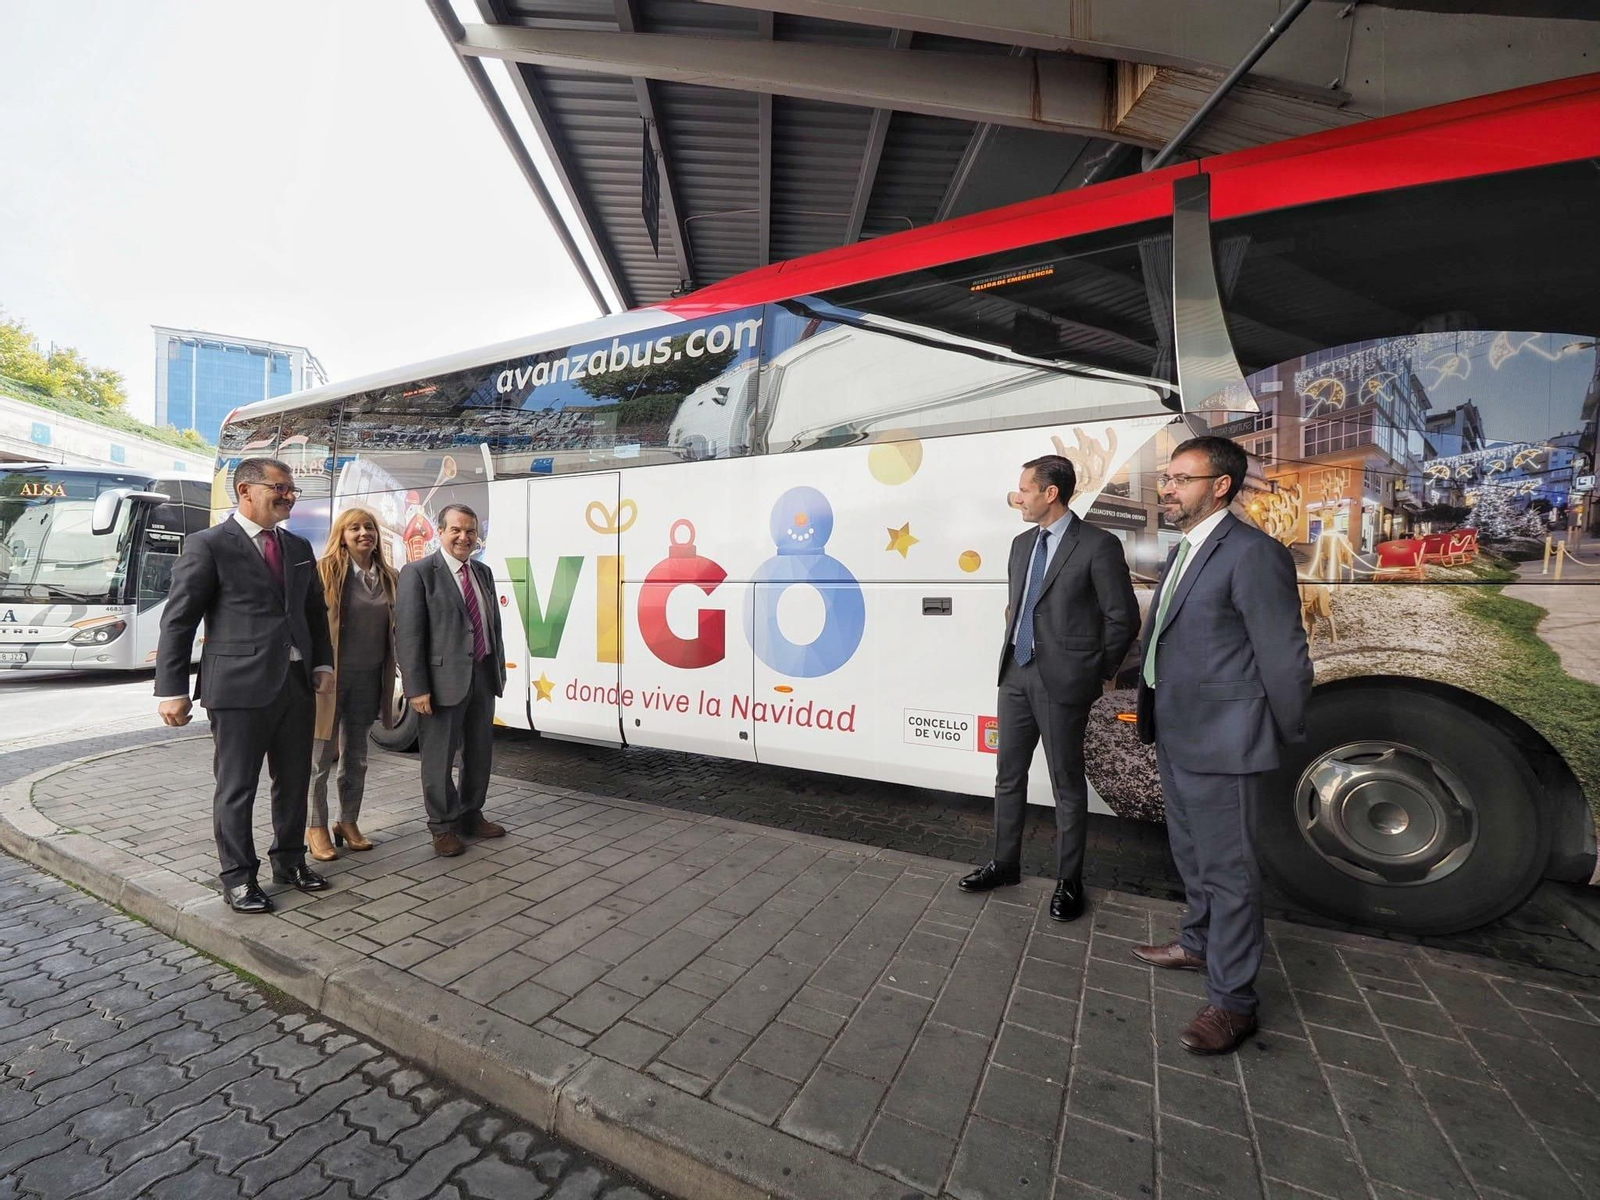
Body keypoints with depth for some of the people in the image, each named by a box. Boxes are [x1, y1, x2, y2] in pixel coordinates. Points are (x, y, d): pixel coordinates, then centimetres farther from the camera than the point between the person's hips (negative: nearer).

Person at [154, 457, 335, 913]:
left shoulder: (299, 548, 12)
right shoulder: (208, 545, -5)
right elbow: (177, 620, -6)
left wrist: (323, 663, 6)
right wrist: (172, 690, -9)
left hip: (296, 683, 6)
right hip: (239, 686, -5)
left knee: (295, 780, 15)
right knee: (236, 786, 7)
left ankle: (289, 860, 32)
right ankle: (238, 876, 22)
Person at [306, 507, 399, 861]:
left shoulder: (388, 578, 6)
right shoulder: (326, 572, -9)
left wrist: (392, 678, 6)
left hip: (368, 679, 5)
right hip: (329, 676, -4)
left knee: (356, 757, 16)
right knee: (321, 756, 8)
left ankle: (348, 822, 31)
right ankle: (316, 827, 25)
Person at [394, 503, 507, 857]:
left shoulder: (483, 573, 12)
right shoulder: (418, 573, -8)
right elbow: (408, 634, -13)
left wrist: (499, 669, 12)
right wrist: (416, 687, -17)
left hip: (484, 676, 7)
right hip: (444, 679, -6)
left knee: (480, 752, 17)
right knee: (439, 757, 7)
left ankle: (470, 816, 34)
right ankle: (443, 827, 25)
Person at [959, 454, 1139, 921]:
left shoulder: (1098, 545, -9)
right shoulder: (1022, 543, 11)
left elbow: (1123, 618, -7)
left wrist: (1097, 673, -1)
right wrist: (1013, 646, 14)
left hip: (1062, 681, -6)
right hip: (1015, 674, 7)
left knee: (1067, 784, 8)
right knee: (1008, 775, 15)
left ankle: (1069, 881, 25)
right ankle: (1005, 863, 32)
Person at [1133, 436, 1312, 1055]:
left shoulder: (1253, 553, -18)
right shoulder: (1183, 552, 11)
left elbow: (1284, 658, -15)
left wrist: (1287, 737, -5)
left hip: (1222, 746, -9)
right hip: (1177, 739, 9)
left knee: (1227, 871, 5)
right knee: (1192, 855, 25)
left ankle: (1231, 1000, 22)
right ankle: (1199, 943, 46)